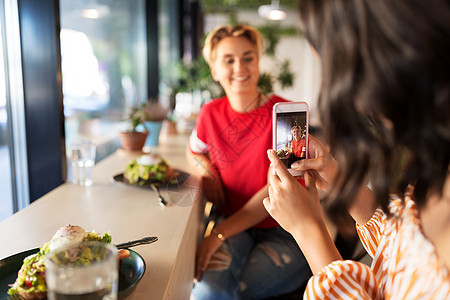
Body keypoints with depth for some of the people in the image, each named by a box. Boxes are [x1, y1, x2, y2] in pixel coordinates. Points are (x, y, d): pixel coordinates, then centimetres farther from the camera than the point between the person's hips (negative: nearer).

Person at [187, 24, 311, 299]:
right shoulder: (211, 114, 2)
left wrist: (219, 234, -22)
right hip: (233, 224, 3)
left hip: (283, 233, -2)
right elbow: (193, 151, 23)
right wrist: (205, 169, -2)